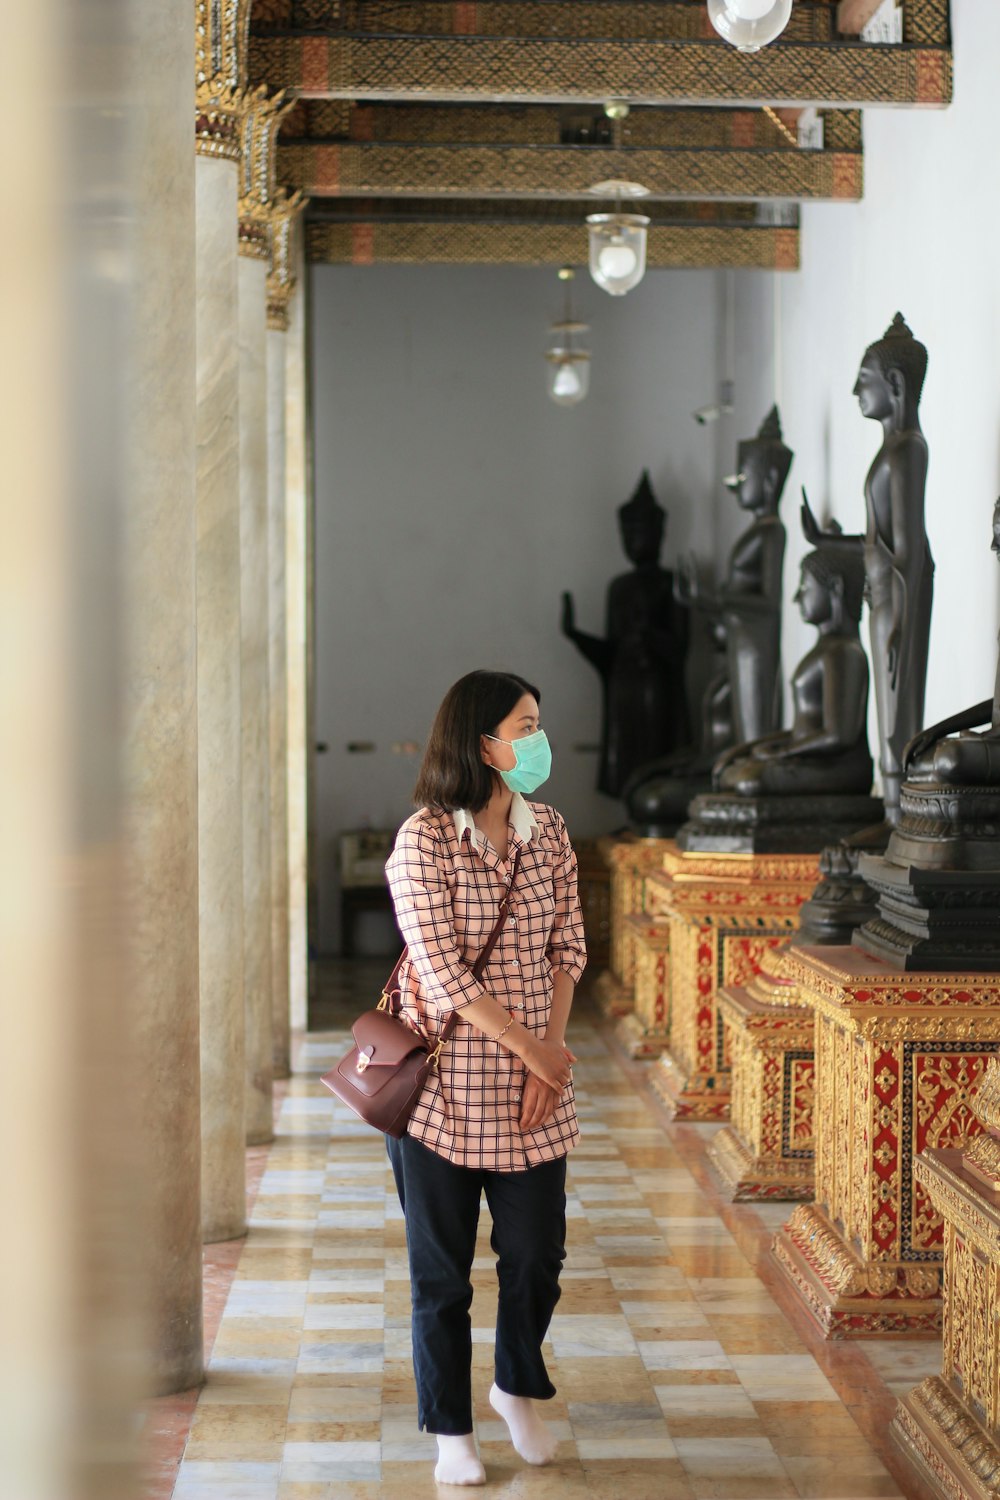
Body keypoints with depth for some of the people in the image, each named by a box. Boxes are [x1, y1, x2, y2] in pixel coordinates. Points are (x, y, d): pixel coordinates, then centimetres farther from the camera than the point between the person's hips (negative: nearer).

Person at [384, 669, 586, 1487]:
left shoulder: (547, 830, 3)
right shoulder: (423, 841, -15)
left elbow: (567, 947, 4)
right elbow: (442, 973, -18)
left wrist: (550, 1054, -7)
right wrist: (533, 1048, -14)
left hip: (529, 1081, 5)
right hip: (442, 1081, -4)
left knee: (538, 1251, 10)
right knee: (442, 1269, 7)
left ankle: (518, 1390, 37)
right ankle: (452, 1433, 24)